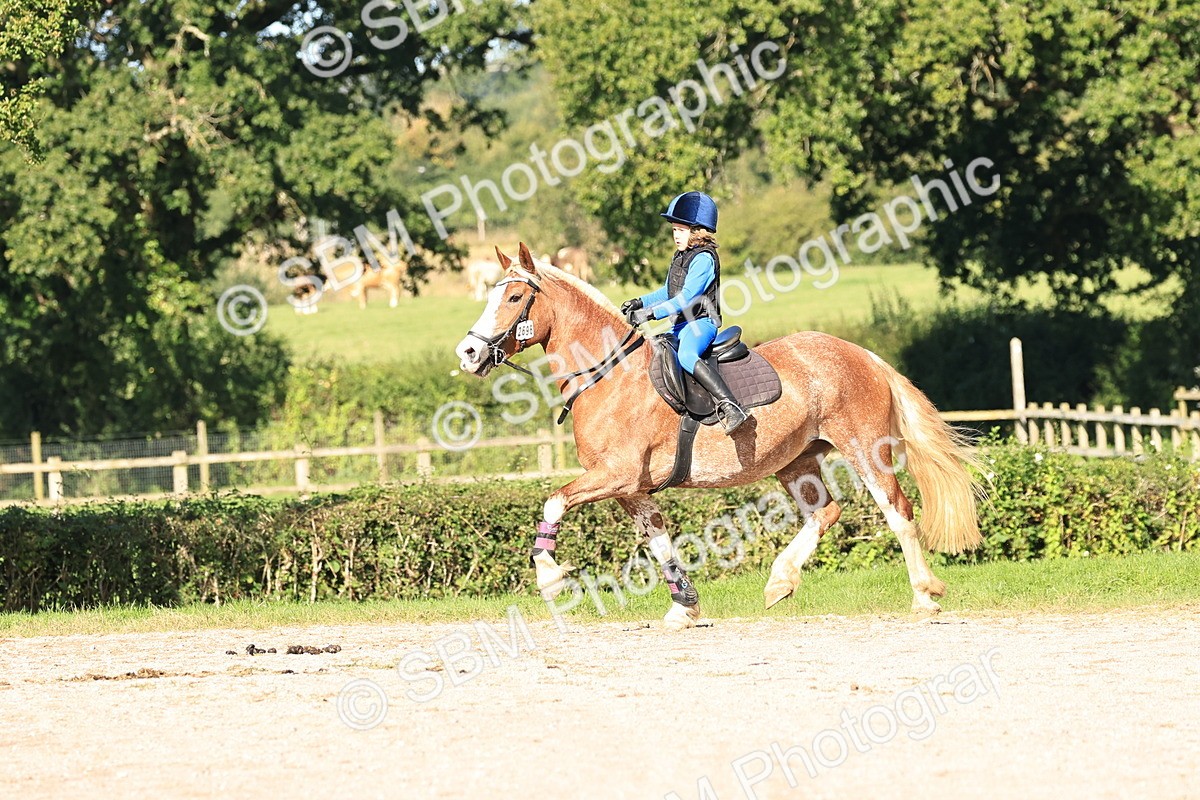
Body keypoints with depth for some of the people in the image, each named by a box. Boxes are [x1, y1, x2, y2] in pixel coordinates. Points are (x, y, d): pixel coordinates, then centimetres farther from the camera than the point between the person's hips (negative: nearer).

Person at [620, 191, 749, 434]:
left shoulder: (704, 259, -13)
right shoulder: (681, 257, 16)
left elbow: (686, 297, -21)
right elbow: (669, 292, 26)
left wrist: (651, 313, -25)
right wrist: (640, 303, 12)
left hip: (702, 321, -11)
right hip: (681, 326, 11)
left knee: (686, 356, -38)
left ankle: (729, 407, -47)